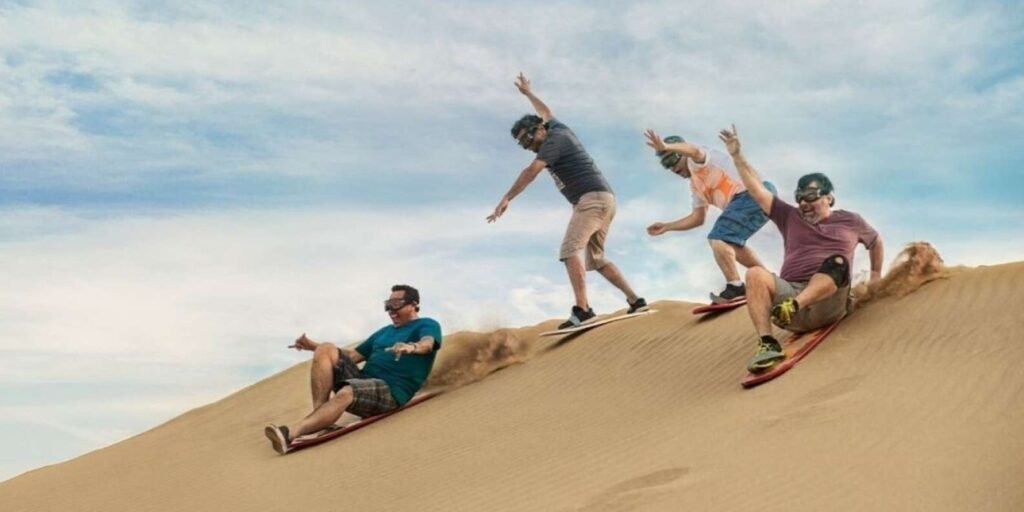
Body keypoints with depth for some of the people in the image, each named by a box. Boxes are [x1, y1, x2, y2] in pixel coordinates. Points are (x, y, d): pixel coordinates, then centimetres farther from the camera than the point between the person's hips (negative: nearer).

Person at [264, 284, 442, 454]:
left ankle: (291, 432, -51)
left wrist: (411, 347, -43)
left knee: (346, 393, -37)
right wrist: (312, 346, 19)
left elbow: (427, 343, -18)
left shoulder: (427, 325, 7)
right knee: (326, 349, -10)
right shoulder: (384, 332, 30)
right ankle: (319, 412, -24)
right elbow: (353, 355, 29)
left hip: (390, 391, -7)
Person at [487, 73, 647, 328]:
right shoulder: (559, 129, 20)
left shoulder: (553, 140, -6)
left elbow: (531, 171, -18)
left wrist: (506, 199, -22)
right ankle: (635, 300, 12)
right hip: (604, 199, 10)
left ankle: (582, 310, -33)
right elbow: (546, 113, 43)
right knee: (596, 258, 15)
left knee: (570, 251, -21)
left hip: (592, 198, -10)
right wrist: (528, 93, 58)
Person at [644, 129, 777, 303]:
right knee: (730, 242, 24)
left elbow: (694, 151, -25)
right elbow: (698, 218, 28)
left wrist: (665, 147, -41)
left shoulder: (697, 161, 2)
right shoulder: (696, 184, 28)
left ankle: (735, 287, -19)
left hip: (754, 194, -11)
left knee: (718, 238, -16)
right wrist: (666, 227, 23)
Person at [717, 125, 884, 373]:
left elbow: (876, 241, 38)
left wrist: (875, 275, 34)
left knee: (838, 262, -31)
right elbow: (758, 190, 14)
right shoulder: (790, 217, 20)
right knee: (755, 274, -28)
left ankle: (794, 306, -52)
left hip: (827, 301, -1)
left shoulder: (850, 221, 20)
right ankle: (767, 344, -38)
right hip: (787, 292, 1)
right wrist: (737, 156, 8)